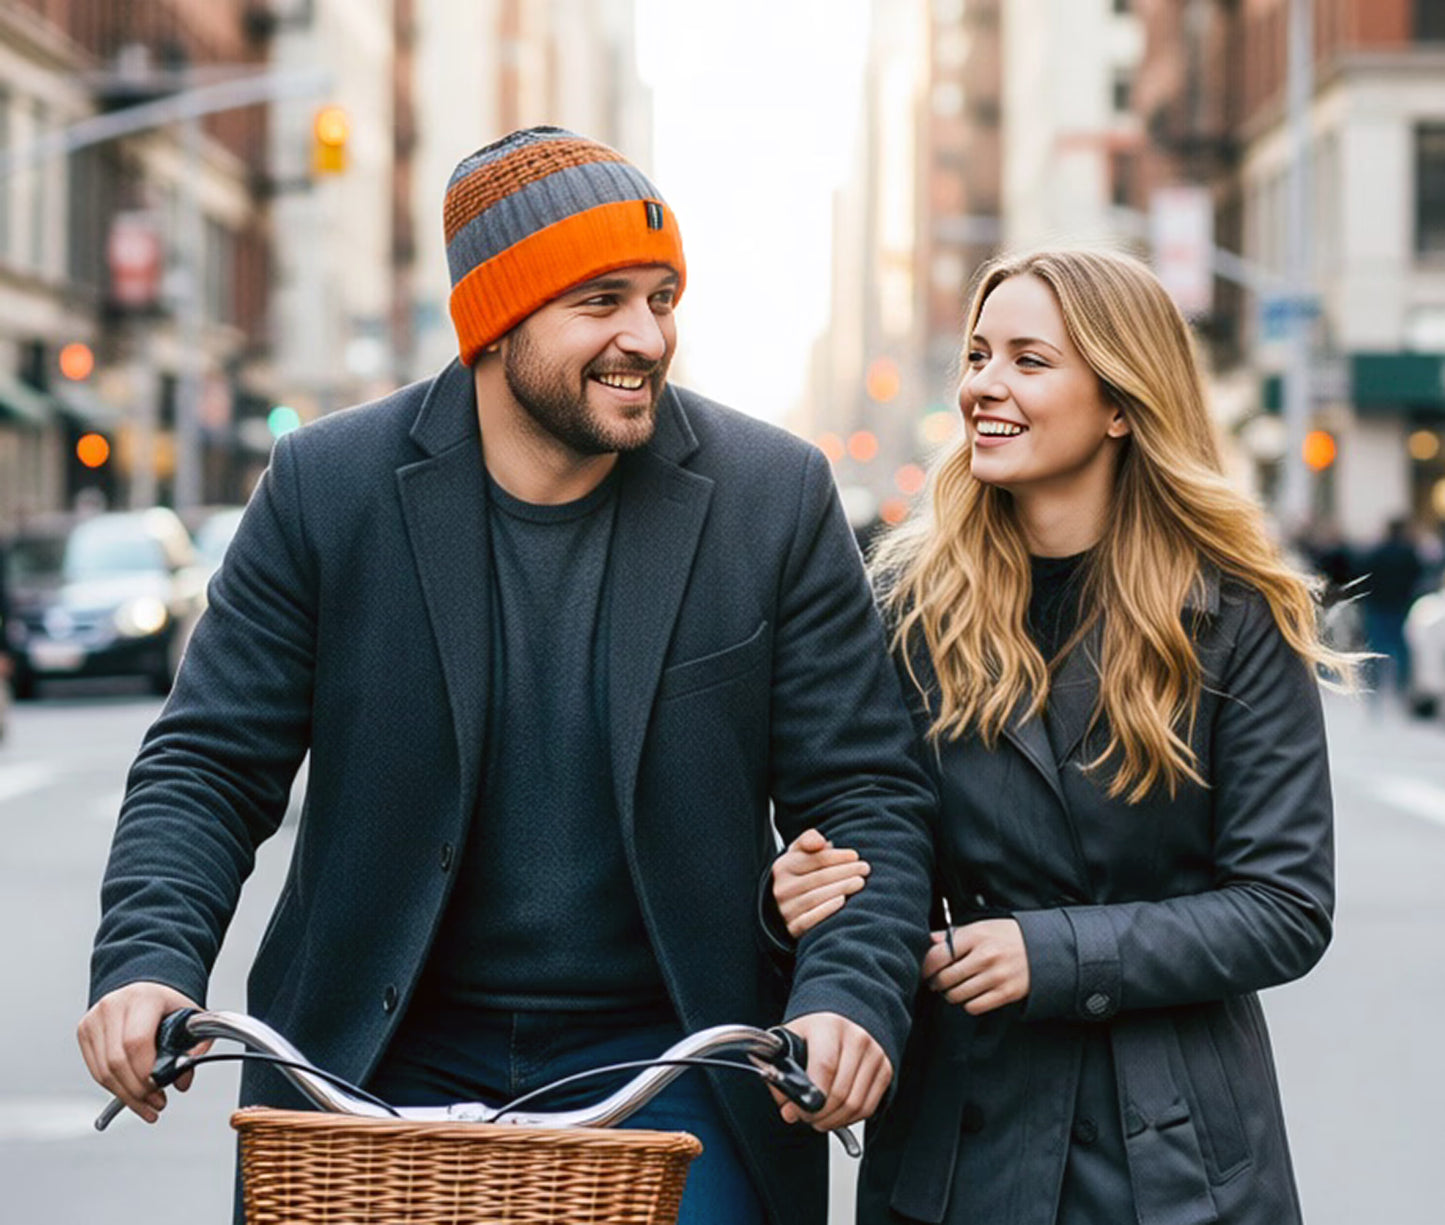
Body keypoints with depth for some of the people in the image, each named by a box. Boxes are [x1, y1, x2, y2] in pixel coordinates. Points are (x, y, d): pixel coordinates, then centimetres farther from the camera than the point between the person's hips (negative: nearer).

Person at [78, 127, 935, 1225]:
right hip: (386, 1064, 1)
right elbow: (210, 765, -1)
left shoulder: (777, 497, -3)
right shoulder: (327, 486, -3)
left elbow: (866, 793, -3)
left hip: (666, 1058, 0)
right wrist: (147, 962, -18)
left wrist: (851, 994, -20)